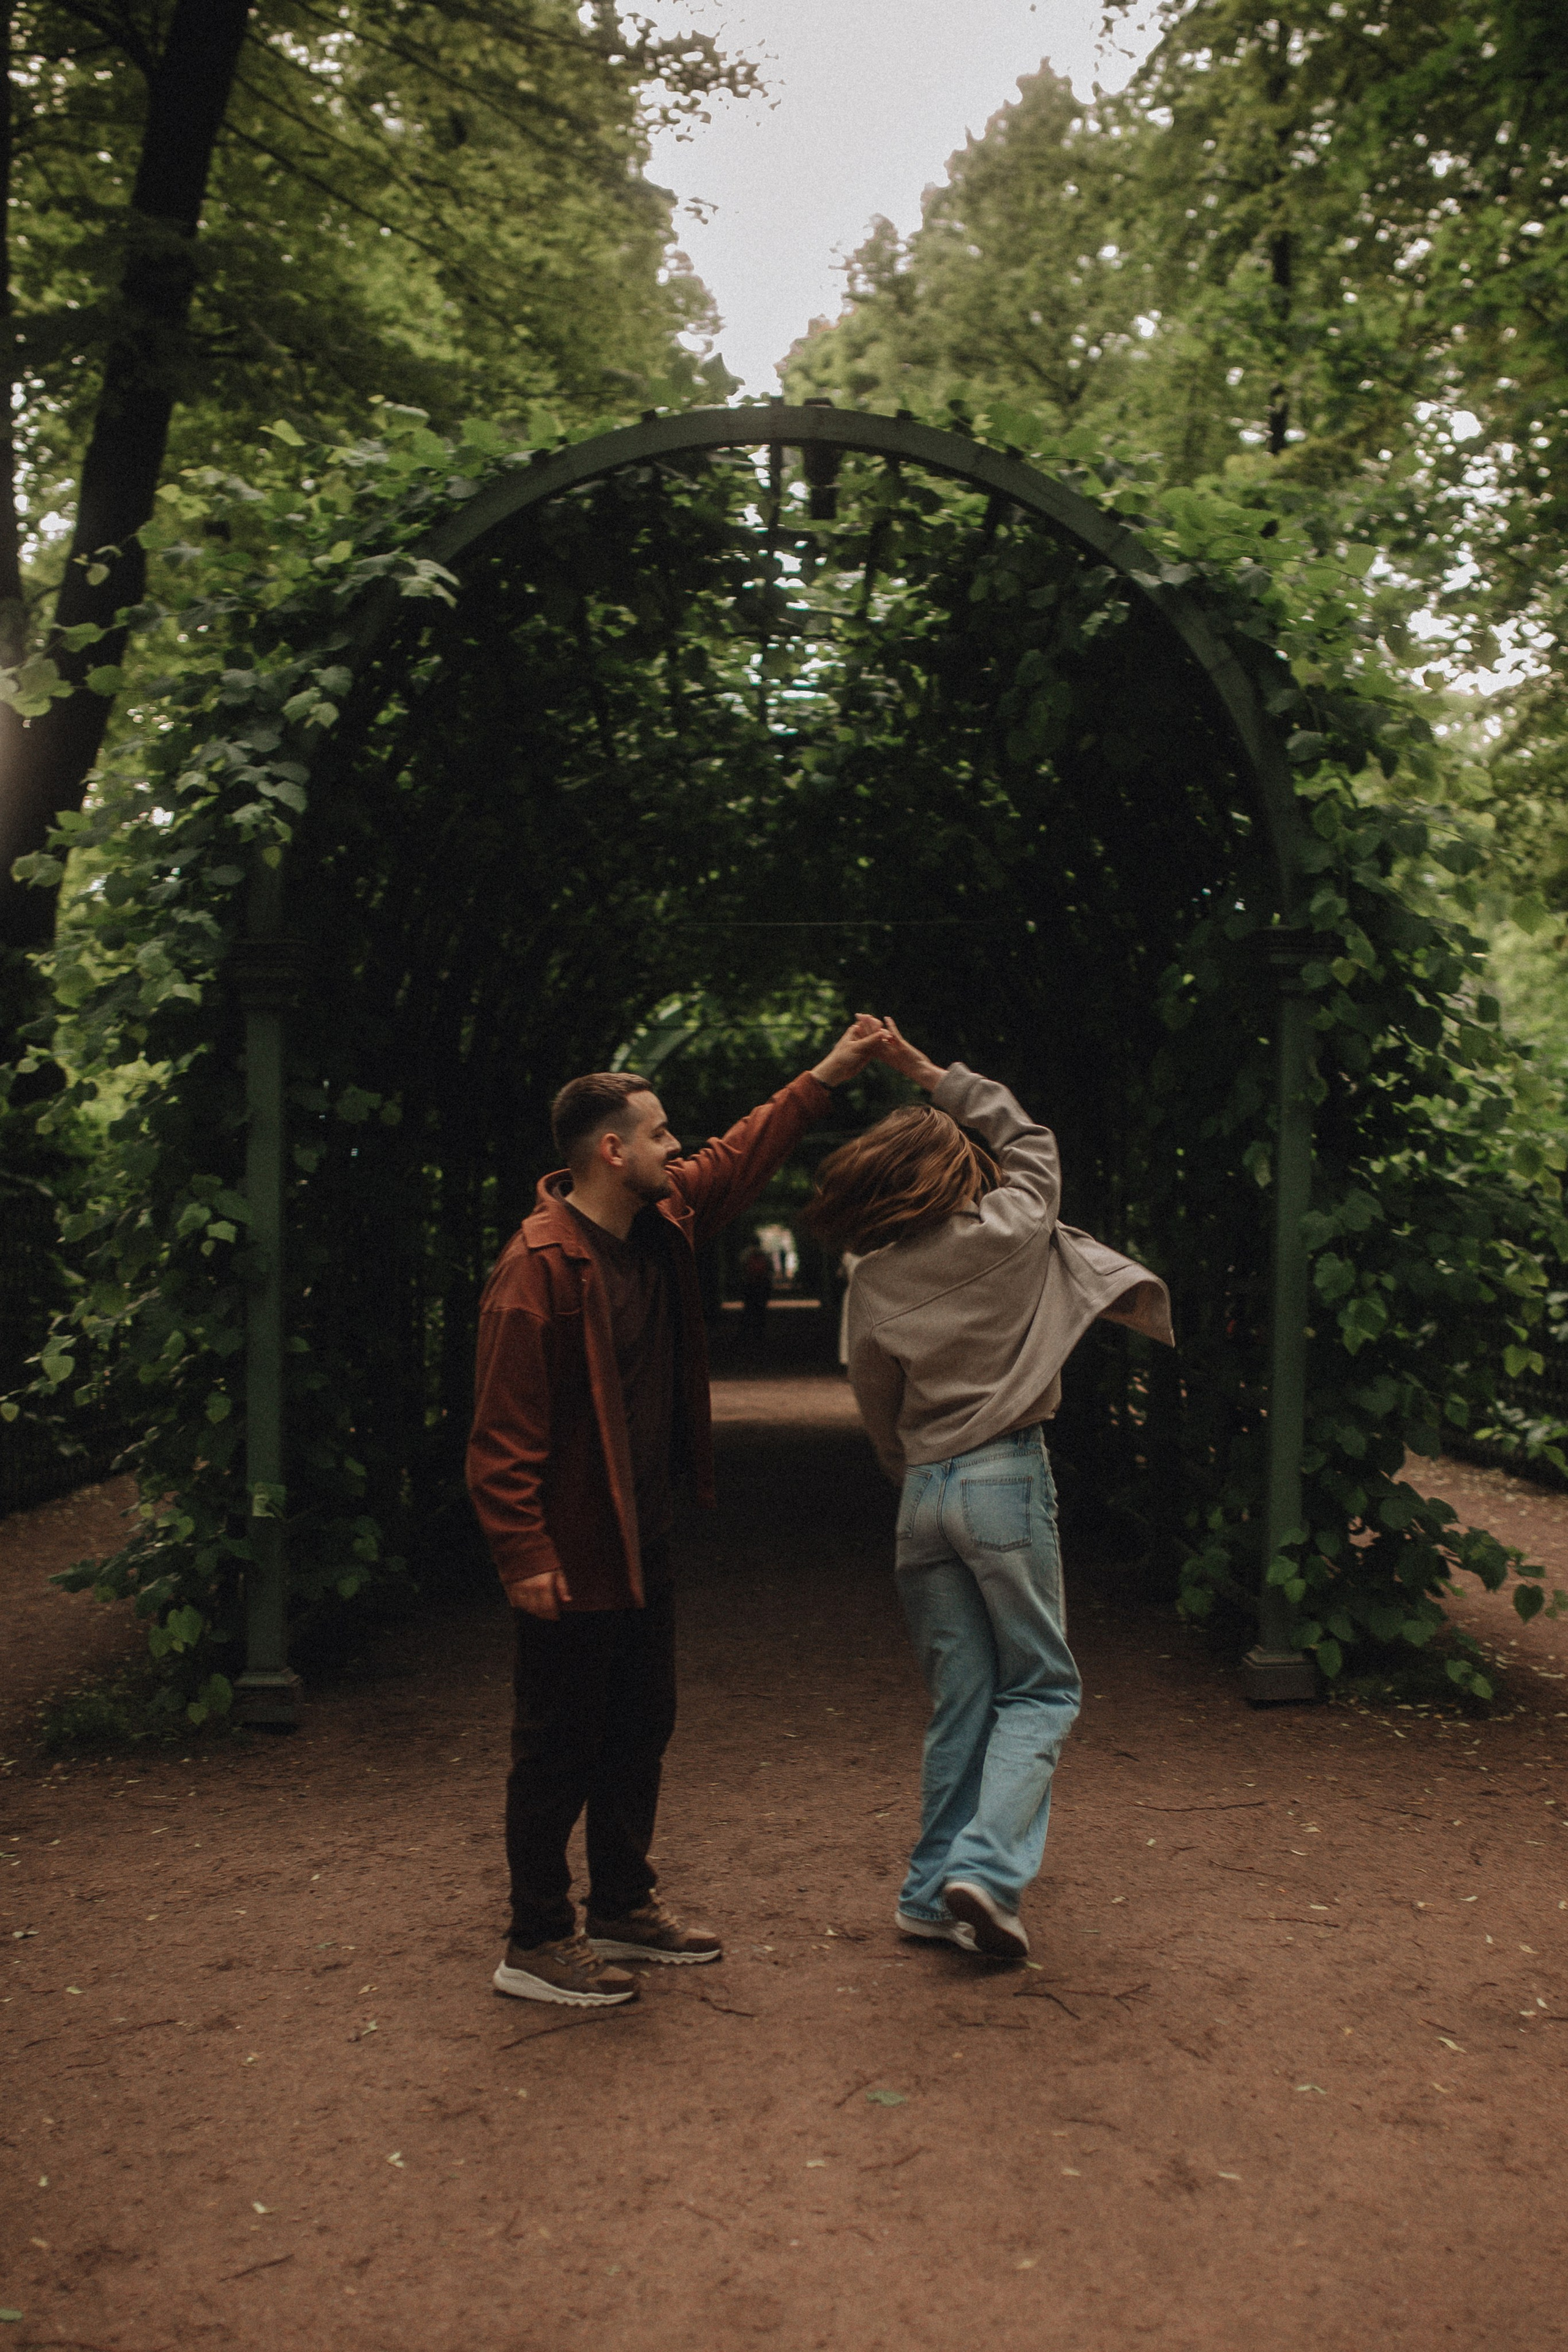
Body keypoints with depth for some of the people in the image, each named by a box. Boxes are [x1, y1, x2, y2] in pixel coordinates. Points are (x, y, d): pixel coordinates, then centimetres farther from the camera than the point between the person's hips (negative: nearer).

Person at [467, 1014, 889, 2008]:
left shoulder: (662, 1223, 4)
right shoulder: (540, 1268, -22)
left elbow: (738, 1161, 21)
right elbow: (505, 1429, -22)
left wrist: (825, 1078, 20)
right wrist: (525, 1555, -23)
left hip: (644, 1542, 9)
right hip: (576, 1556, -9)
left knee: (641, 1730, 19)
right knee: (561, 1749, 3)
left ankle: (625, 1907, 35)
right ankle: (536, 1945, 18)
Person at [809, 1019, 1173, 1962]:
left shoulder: (874, 1284, 2)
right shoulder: (1012, 1230, -6)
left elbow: (877, 1403, 11)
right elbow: (1031, 1139, 14)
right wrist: (932, 1074, 16)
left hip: (924, 1493, 4)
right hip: (1006, 1478, -4)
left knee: (962, 1698, 13)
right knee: (1041, 1686, 7)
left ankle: (936, 1889, 16)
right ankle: (987, 1865, -9)